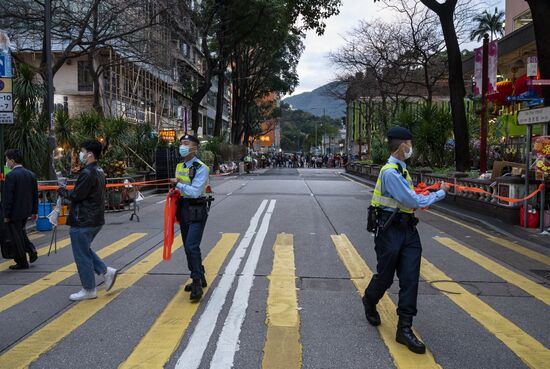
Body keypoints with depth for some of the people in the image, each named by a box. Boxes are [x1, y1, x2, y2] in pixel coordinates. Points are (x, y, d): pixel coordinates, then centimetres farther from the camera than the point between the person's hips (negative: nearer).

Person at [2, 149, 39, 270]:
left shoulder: (11, 175, -17)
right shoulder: (30, 174, 5)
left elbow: (7, 197, -18)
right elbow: (35, 195, 9)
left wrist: (6, 215, -12)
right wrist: (34, 211, 15)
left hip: (15, 212, -7)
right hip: (26, 211, 7)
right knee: (21, 232, 25)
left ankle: (22, 263, 12)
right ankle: (31, 251, 12)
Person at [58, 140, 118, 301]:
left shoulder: (87, 173, -20)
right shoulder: (99, 172, 11)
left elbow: (76, 196, -20)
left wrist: (63, 191, -2)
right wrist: (68, 192, 10)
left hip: (83, 222, -10)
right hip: (96, 219, 10)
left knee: (82, 255, 2)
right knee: (85, 250, 22)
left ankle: (89, 290, 12)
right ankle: (106, 271, 14)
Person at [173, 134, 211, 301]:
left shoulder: (201, 168, -14)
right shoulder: (179, 167, 11)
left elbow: (194, 191, -25)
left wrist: (178, 184, -14)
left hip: (197, 212, -8)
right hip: (183, 210, 8)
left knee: (192, 247, -15)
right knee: (188, 247, 15)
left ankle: (197, 284, -5)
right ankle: (199, 279, 31)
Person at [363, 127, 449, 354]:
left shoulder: (400, 169, 13)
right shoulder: (390, 172, -18)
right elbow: (414, 202, -19)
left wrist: (417, 199, 12)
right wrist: (440, 193, -7)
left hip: (408, 229, 8)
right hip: (390, 231, -8)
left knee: (410, 278, 2)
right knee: (385, 276, 8)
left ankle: (405, 329, 8)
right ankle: (369, 302, 40)